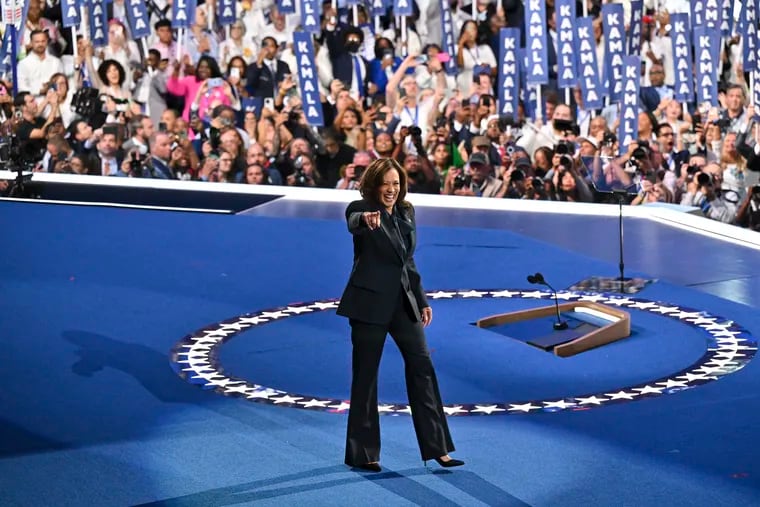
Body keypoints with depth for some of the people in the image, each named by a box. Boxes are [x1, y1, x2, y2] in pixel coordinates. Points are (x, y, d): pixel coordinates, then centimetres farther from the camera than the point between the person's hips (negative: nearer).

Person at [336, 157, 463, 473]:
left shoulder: (406, 213, 11)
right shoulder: (362, 209, -8)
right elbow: (352, 221, -34)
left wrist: (422, 301, 15)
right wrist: (365, 219, -58)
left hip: (403, 301, 6)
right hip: (370, 302, -6)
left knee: (422, 367, 1)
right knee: (365, 375, 0)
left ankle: (436, 447, 4)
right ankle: (362, 453, 9)